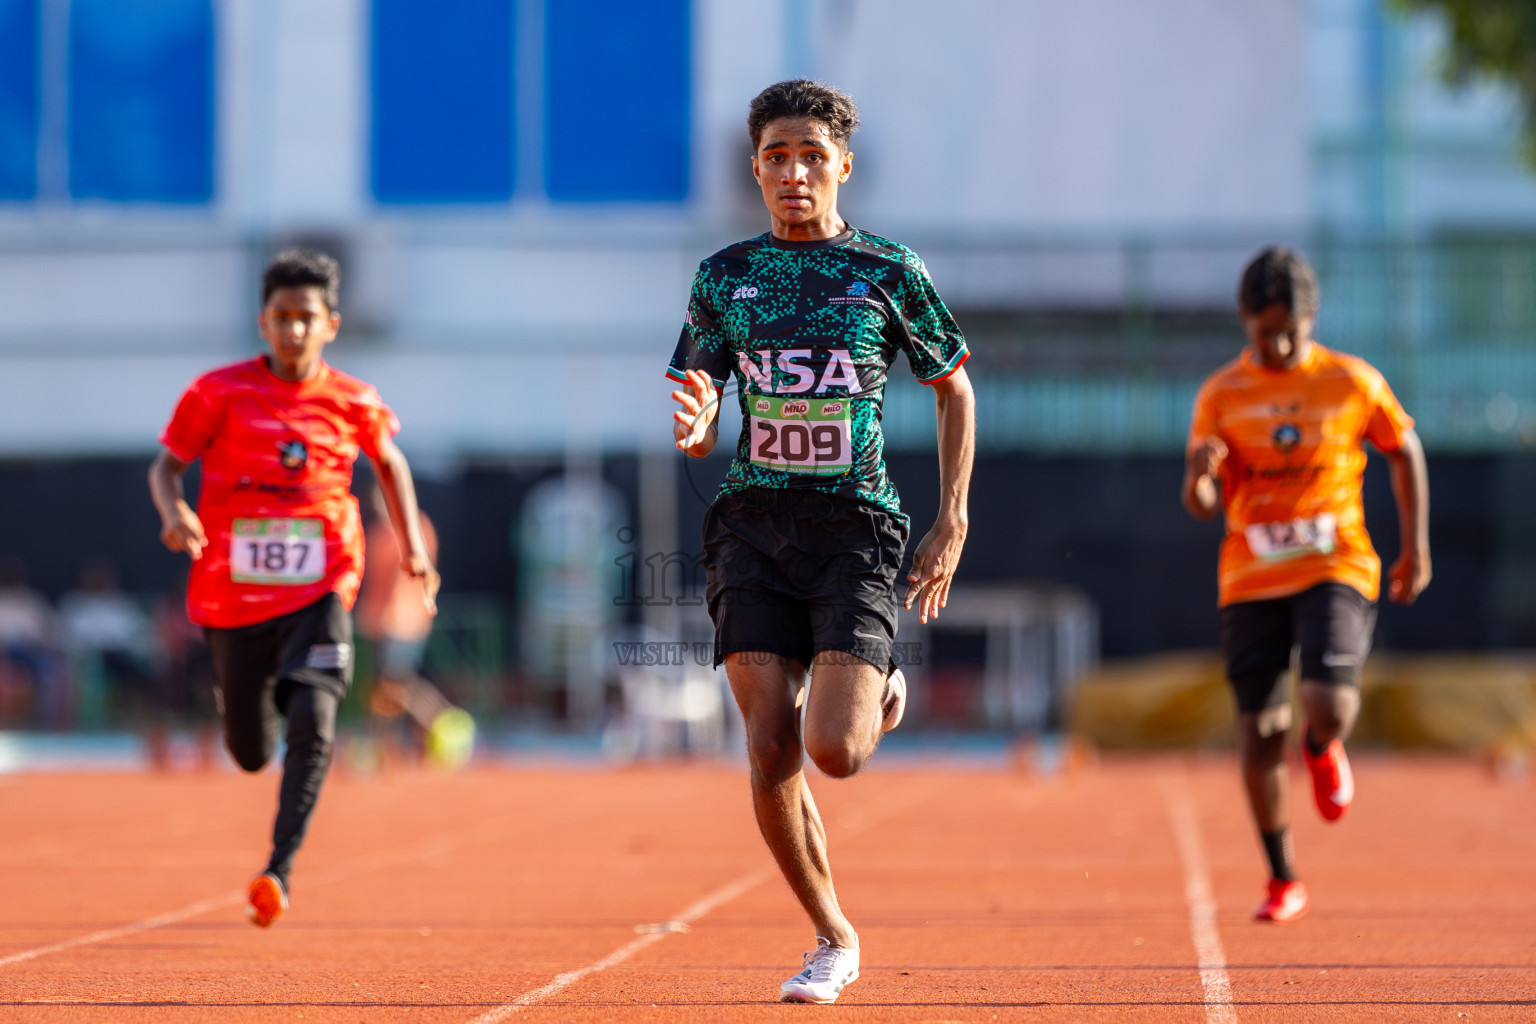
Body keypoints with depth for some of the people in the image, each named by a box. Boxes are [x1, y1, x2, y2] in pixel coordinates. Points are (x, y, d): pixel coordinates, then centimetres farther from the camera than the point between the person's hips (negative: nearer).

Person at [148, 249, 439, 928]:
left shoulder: (353, 403, 3)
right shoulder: (221, 392, -2)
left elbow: (390, 463, 22)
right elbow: (166, 466, 2)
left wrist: (413, 544, 14)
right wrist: (174, 511, -20)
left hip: (318, 592, 0)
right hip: (233, 592, 0)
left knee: (312, 724, -23)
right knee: (251, 754, 9)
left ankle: (280, 870, -24)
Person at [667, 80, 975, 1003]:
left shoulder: (888, 272, 3)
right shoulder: (724, 276, 8)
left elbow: (955, 391, 12)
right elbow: (701, 404, 11)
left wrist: (952, 522, 5)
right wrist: (695, 427, -15)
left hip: (857, 522, -2)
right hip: (754, 521, 2)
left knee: (835, 751, -15)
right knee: (772, 752, -7)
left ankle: (881, 693, 22)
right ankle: (835, 940, 11)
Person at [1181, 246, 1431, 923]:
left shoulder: (1353, 383, 0)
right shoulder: (1221, 395, 0)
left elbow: (1404, 451, 15)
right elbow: (1203, 507, -3)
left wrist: (1416, 547, 11)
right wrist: (1200, 473, -27)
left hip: (1336, 568, -1)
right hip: (1251, 580, 1)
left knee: (1330, 706, -22)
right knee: (1260, 733, 1)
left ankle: (1323, 752, 18)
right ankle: (1282, 881, 17)